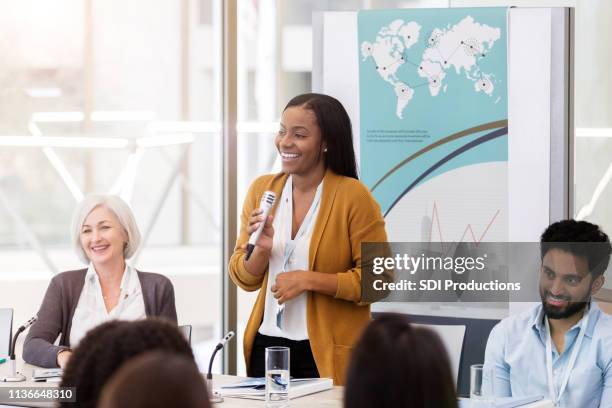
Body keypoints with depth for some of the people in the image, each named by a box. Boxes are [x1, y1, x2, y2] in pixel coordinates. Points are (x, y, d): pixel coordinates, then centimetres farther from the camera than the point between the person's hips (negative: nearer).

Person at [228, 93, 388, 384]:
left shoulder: (353, 196, -10)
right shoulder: (262, 190, 4)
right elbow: (244, 279, 9)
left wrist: (309, 280, -18)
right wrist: (261, 249, -11)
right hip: (267, 346, 4)